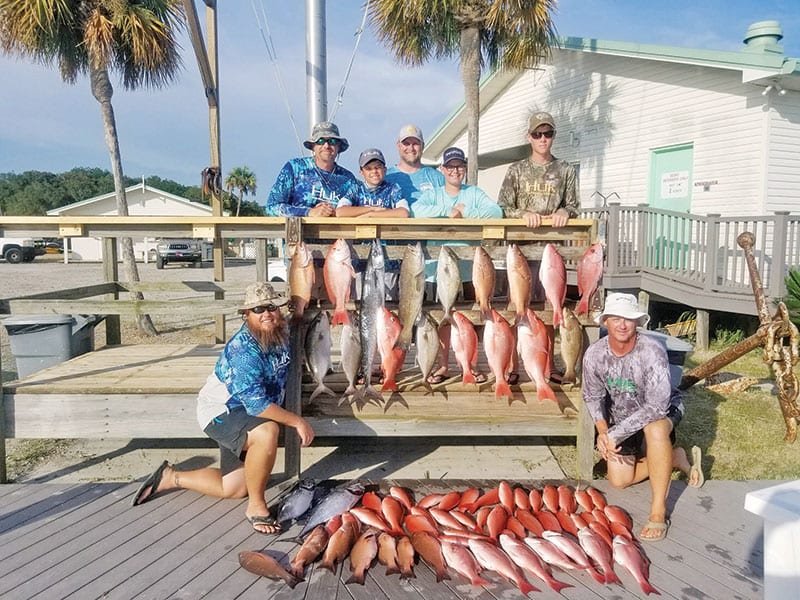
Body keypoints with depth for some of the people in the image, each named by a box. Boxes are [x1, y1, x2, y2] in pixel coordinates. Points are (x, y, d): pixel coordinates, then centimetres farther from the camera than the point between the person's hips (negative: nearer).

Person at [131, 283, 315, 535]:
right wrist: (297, 421, -28)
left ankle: (170, 478, 30)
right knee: (266, 432, -39)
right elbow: (256, 405, -34)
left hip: (242, 417, 9)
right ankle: (255, 505, -19)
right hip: (220, 411, -8)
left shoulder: (283, 333, -3)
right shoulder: (243, 349, -29)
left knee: (232, 489, 13)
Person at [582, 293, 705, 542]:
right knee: (619, 480, 3)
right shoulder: (594, 354, -19)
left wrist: (615, 434, -34)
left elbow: (656, 406, -36)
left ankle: (658, 511, -26)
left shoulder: (652, 351, -32)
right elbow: (593, 396, -4)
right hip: (622, 416, 5)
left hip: (662, 409, -5)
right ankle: (676, 458, 27)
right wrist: (602, 431, -20)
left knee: (654, 428, -40)